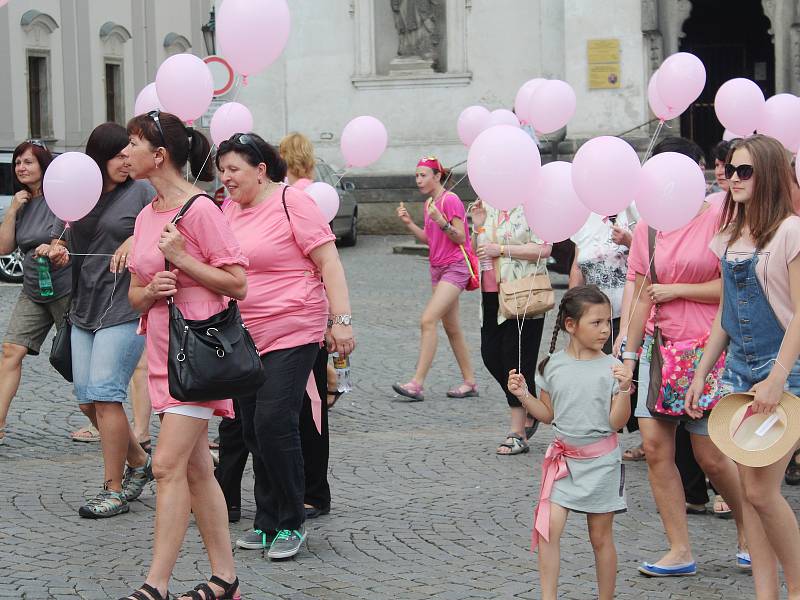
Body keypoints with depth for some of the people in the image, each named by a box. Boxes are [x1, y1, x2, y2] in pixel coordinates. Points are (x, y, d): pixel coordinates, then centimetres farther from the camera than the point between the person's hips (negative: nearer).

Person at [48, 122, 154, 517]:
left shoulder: (141, 192, -3)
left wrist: (139, 239, -25)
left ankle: (114, 491, -3)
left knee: (105, 394, -11)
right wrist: (56, 254, -1)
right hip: (84, 309, 7)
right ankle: (138, 463, 27)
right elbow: (60, 246, 22)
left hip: (125, 310, -7)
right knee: (86, 398, 8)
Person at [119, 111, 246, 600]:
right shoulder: (146, 216, 13)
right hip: (163, 350, 9)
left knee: (169, 465, -12)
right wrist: (150, 290, -5)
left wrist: (180, 258, -19)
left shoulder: (200, 209, -12)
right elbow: (134, 295, 18)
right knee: (196, 469, 10)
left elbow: (238, 284, -14)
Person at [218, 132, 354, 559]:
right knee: (255, 431, 8)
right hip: (245, 337, 7)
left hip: (292, 334, -7)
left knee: (274, 424, -12)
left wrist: (341, 319, -18)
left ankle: (292, 524, 1)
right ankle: (267, 523, 18)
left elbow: (329, 261, -11)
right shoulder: (229, 210, 11)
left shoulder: (291, 203, -9)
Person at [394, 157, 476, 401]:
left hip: (455, 268, -10)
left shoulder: (450, 200, -12)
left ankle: (417, 384, -22)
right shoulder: (429, 203, 14)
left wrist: (440, 221, -29)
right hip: (438, 268, 10)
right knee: (451, 328, 11)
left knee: (428, 320, -18)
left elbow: (460, 238, -16)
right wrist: (409, 223, 6)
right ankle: (470, 383, 18)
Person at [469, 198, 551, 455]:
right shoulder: (489, 208, 14)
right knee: (491, 354, 7)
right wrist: (478, 227, 1)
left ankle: (517, 433, 1)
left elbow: (543, 249, -17)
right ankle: (528, 411, 27)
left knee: (516, 358, -5)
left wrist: (501, 249, -16)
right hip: (492, 294, 7)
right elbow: (477, 251, 19)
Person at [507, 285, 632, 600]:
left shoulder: (612, 368, -8)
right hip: (563, 458, 2)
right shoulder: (553, 365, -1)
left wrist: (624, 388, -24)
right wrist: (523, 395, -3)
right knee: (548, 528, -10)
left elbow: (617, 422, -11)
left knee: (600, 536, 8)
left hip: (600, 461, -2)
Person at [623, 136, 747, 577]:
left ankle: (748, 534, 23)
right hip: (659, 347, 5)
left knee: (711, 455, -2)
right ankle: (680, 552, 6)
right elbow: (642, 299, 13)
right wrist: (629, 355, 10)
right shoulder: (646, 228, 9)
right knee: (655, 446, -2)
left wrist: (675, 290, -9)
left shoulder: (717, 219, -7)